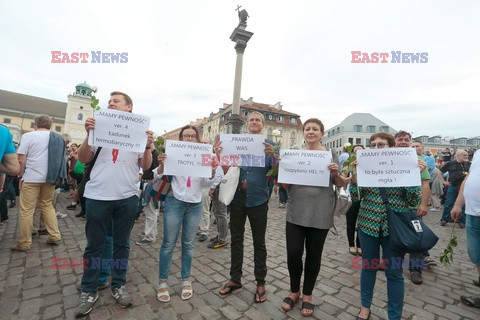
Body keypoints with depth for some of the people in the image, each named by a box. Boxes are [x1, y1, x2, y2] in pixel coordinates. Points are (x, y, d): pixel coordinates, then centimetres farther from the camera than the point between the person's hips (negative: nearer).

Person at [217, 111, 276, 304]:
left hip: (257, 199, -2)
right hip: (237, 197, 3)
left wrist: (272, 155, -23)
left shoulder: (269, 144, 1)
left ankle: (260, 283, 27)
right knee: (236, 239, 13)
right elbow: (228, 171, 3)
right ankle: (235, 279, 31)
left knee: (259, 242, 10)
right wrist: (220, 155, -14)